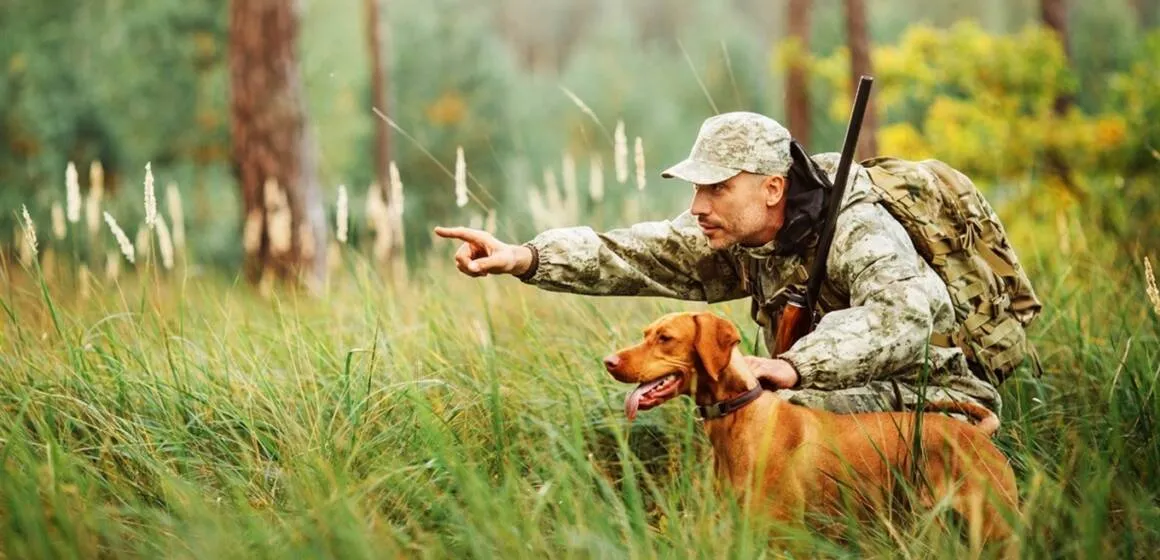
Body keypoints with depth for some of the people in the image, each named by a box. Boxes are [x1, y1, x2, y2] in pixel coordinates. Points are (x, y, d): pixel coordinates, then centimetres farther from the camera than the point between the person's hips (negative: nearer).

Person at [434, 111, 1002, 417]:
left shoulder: (858, 233, -25)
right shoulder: (736, 237, -3)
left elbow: (901, 315, -43)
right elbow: (635, 254, -10)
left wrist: (794, 366, -53)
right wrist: (526, 257, -24)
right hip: (841, 397, 8)